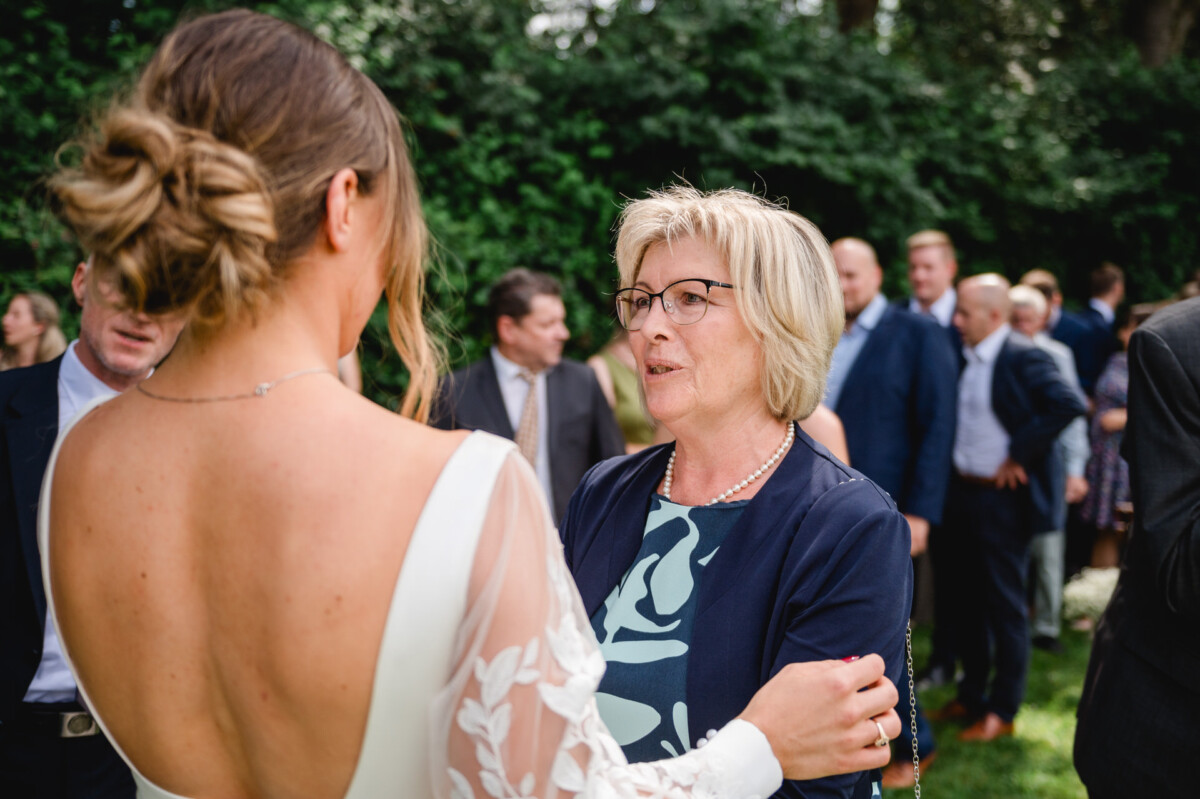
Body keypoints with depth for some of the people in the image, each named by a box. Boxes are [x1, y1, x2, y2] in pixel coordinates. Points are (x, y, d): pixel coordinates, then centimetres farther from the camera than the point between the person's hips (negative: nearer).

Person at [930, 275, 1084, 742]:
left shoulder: (1022, 358, -15)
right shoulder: (964, 358, 8)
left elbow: (1067, 405, -28)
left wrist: (1019, 455, -21)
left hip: (1002, 497, -8)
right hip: (962, 493, 8)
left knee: (1005, 606, 3)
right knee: (966, 599, 15)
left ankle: (1002, 710, 14)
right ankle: (970, 696, 29)